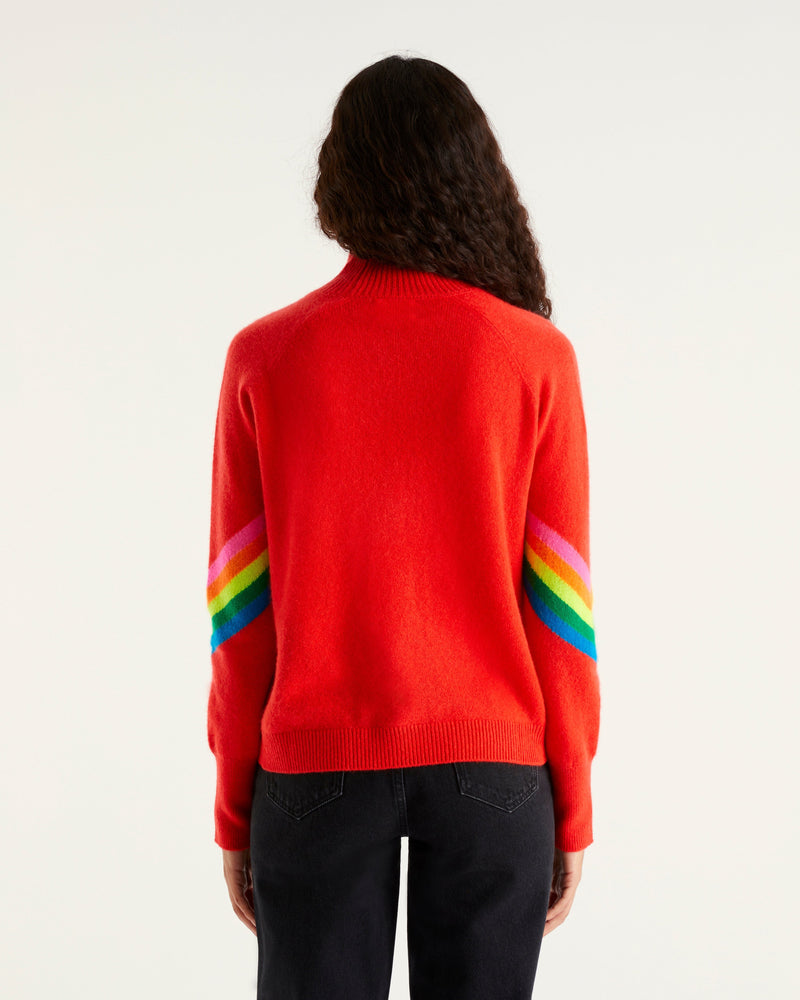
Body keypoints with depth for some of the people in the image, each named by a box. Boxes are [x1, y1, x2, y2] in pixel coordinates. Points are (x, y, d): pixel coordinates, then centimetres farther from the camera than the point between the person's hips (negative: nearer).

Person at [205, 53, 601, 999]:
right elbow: (560, 602, -4)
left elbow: (241, 609, -3)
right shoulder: (535, 358, -5)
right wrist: (572, 809, 5)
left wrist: (235, 810, 7)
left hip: (318, 761, 0)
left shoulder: (265, 357, -4)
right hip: (493, 769, 0)